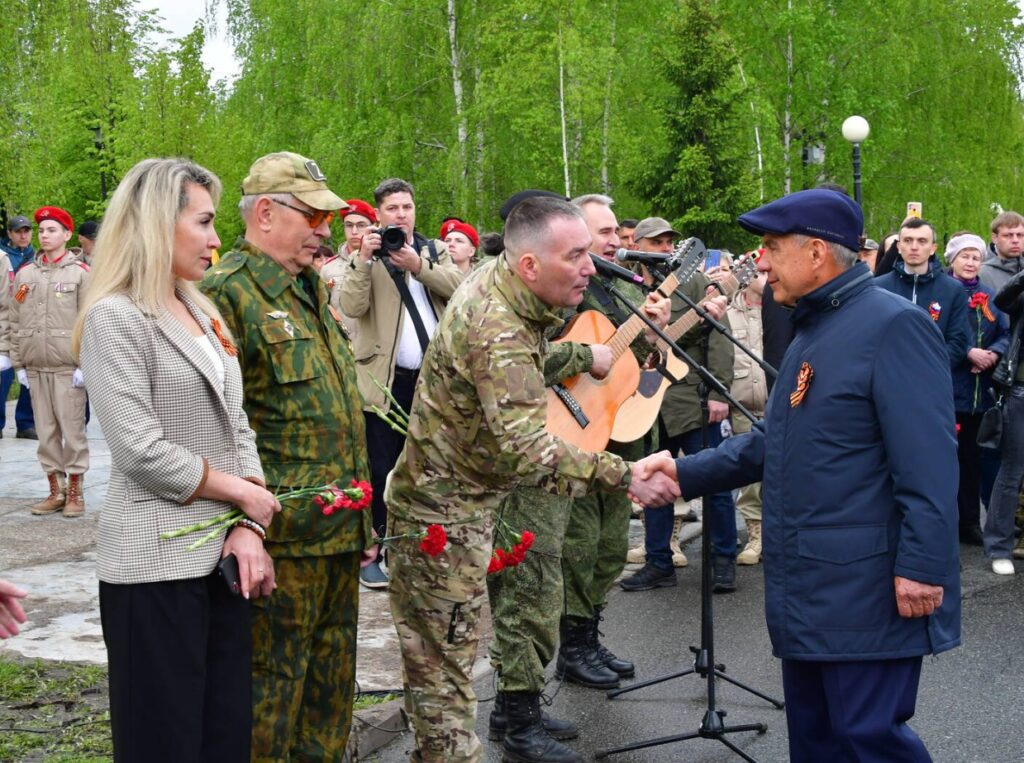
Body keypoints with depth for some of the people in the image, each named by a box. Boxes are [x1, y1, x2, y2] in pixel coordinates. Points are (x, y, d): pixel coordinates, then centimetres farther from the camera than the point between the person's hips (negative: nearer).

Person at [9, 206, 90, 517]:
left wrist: (84, 365, -10)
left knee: (72, 430, -1)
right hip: (35, 367, 4)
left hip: (68, 367, -4)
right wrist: (18, 363, 8)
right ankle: (55, 490, 16)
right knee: (45, 431, 8)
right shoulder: (25, 274, 11)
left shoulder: (80, 273, -1)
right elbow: (15, 322, 13)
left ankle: (75, 491, 8)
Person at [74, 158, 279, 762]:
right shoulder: (115, 317, -11)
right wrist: (242, 492, -9)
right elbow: (141, 451, -18)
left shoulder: (204, 315, 14)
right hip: (156, 561, -7)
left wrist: (249, 528, -3)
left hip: (223, 553, 7)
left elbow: (237, 429, 11)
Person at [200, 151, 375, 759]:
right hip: (284, 539, -9)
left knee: (333, 677, 18)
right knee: (272, 684, 2)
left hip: (340, 530, 9)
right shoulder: (228, 292, -14)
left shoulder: (312, 289, 16)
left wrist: (363, 517, 21)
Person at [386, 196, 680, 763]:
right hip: (445, 514, -10)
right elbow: (525, 451, -39)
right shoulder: (498, 335, -31)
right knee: (446, 658, 0)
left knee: (436, 652, 19)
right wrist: (624, 477, -37)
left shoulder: (494, 276, 0)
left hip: (460, 495, 10)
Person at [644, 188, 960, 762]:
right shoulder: (813, 331, 16)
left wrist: (921, 567, -25)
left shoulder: (894, 325, -14)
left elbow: (928, 461, -21)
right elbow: (775, 443, 21)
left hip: (868, 593, -10)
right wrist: (685, 474, 12)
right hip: (808, 590, 10)